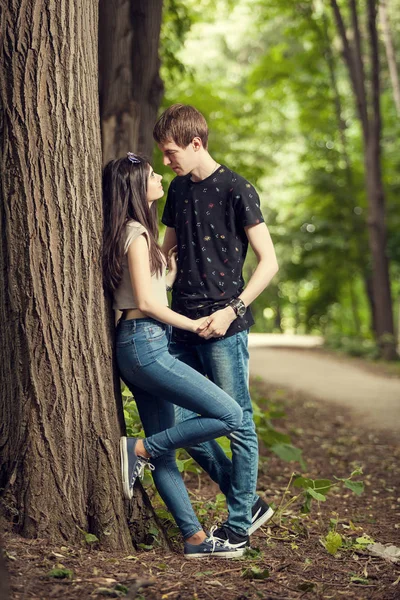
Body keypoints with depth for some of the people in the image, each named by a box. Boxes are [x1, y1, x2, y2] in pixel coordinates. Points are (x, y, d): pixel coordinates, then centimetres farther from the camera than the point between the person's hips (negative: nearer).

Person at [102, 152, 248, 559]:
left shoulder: (132, 232, 18)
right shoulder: (136, 233, -11)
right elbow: (146, 302, -15)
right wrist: (192, 324, -6)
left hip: (138, 346, 11)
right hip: (145, 345, -11)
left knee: (165, 452, 9)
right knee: (230, 415, -12)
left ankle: (195, 539, 14)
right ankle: (138, 450, -6)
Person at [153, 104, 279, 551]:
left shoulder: (236, 190, -7)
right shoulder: (179, 189, 14)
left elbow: (269, 262, -9)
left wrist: (232, 310, -16)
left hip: (224, 329, -7)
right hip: (184, 326, 8)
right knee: (181, 423, 8)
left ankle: (239, 524, 13)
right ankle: (248, 503, 22)